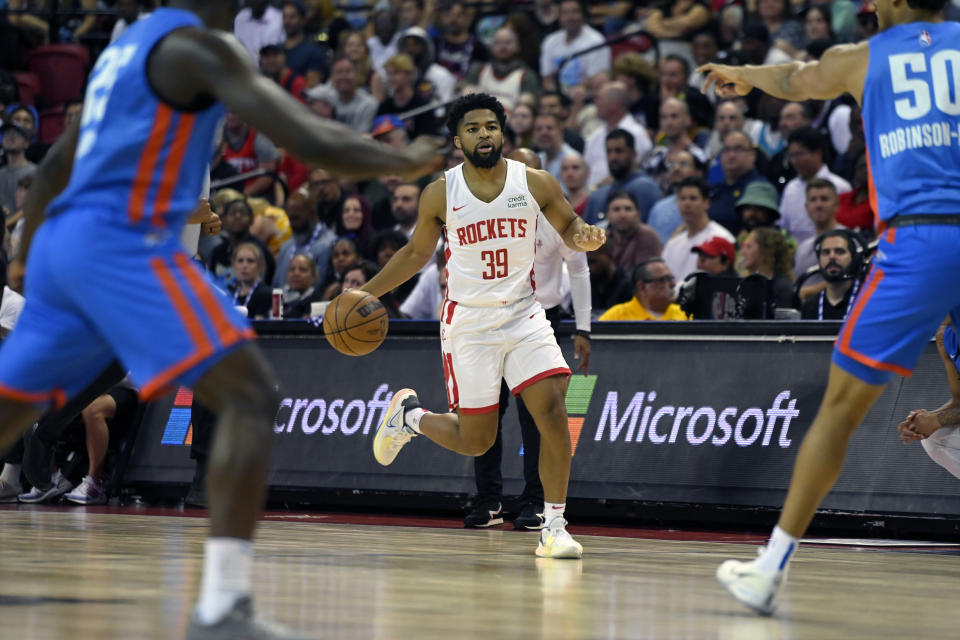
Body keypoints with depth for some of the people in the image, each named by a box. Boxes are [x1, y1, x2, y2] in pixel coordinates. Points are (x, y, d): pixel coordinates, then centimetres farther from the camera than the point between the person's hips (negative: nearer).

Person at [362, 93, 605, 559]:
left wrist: (585, 238, -14)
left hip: (524, 315, 1)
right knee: (475, 441, 1)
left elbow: (568, 226, 10)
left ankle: (554, 529, -8)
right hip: (468, 323, -1)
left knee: (553, 412, -17)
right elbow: (416, 253, 10)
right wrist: (367, 292, 2)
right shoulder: (439, 194, -4)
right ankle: (410, 415, 34)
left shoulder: (535, 184, -3)